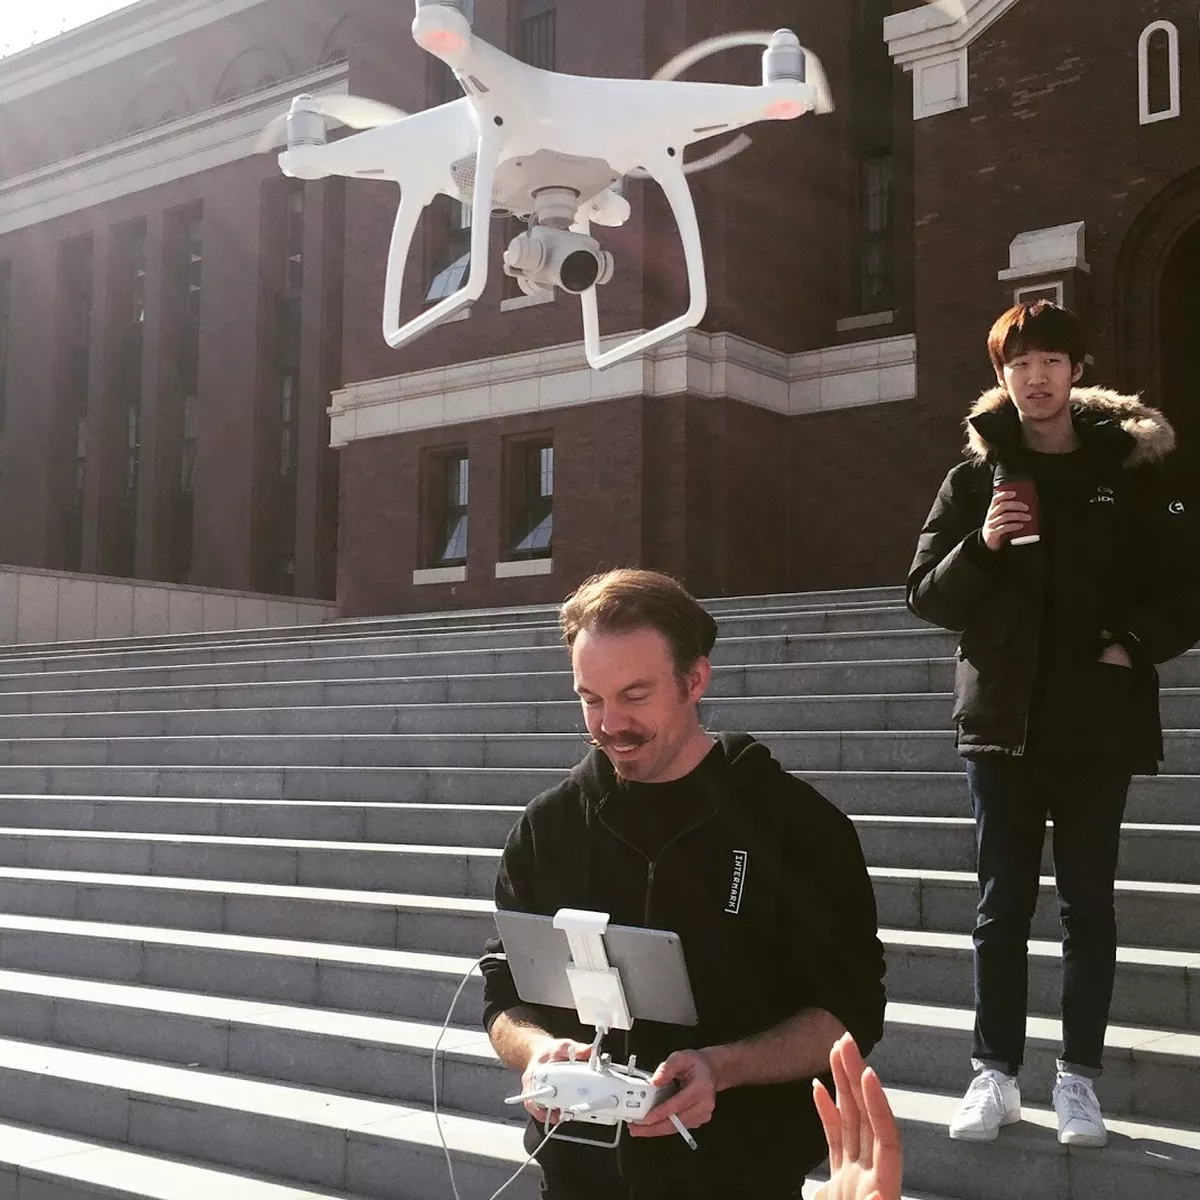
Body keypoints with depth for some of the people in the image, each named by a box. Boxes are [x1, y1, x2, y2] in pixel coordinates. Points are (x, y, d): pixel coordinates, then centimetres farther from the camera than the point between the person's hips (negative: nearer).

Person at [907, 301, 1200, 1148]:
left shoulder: (1130, 470, 4)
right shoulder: (976, 477, 6)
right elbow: (928, 596, 3)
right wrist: (981, 546, -15)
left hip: (1097, 722, 0)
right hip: (1003, 719, 1)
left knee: (1088, 903, 6)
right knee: (1004, 902, 5)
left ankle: (1080, 1078, 15)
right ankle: (997, 1074, 13)